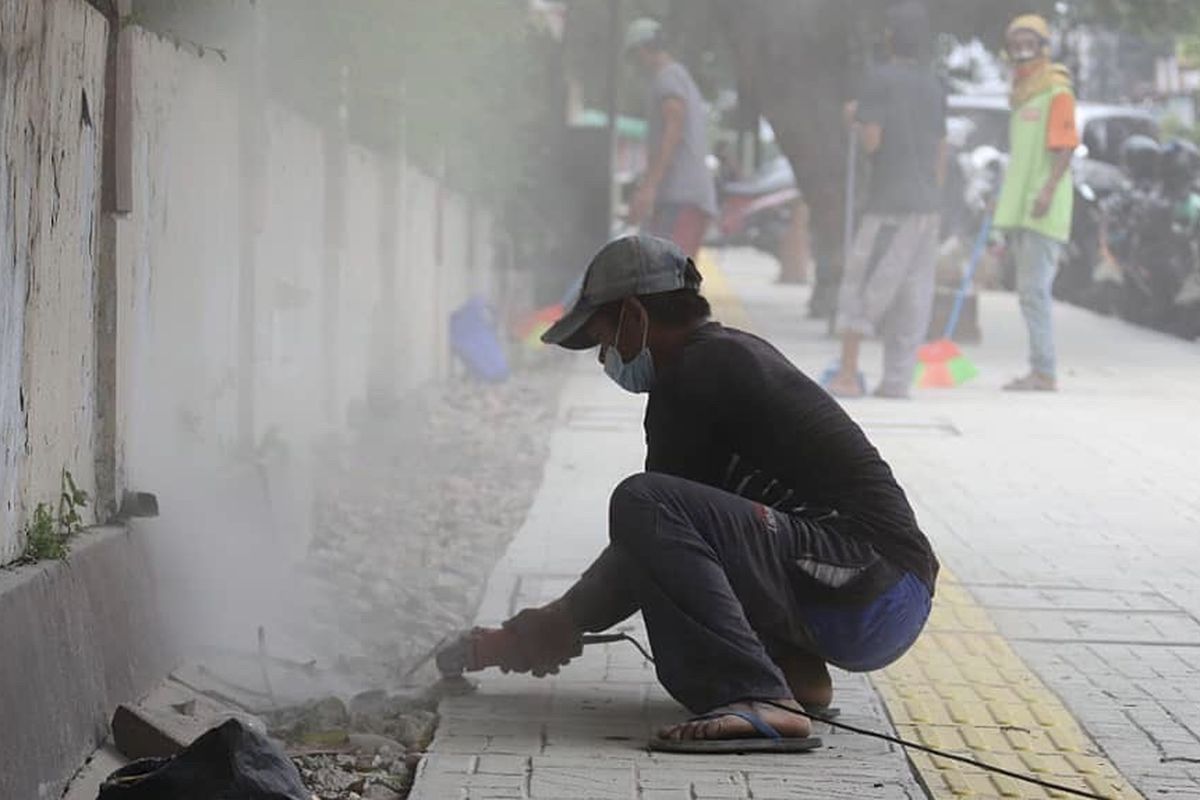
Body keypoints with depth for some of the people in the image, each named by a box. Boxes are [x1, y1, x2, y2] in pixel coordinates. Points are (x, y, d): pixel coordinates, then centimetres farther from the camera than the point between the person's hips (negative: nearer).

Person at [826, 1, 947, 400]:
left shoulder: (880, 80, -7)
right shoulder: (935, 86, 13)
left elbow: (871, 141, -13)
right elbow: (941, 152, 15)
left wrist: (855, 119, 7)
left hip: (889, 203, -6)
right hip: (926, 203, 6)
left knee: (862, 285, 0)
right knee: (912, 294, 5)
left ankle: (848, 374, -3)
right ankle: (897, 380, 3)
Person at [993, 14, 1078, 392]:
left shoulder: (1056, 92, -8)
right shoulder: (1021, 93, 19)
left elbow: (1065, 146, -16)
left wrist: (1048, 190, -25)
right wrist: (1004, 197, 25)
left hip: (1043, 209, -9)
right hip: (1019, 207, 9)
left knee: (1034, 289, -12)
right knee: (1030, 290, 10)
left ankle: (1044, 371, -12)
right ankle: (1040, 370, 15)